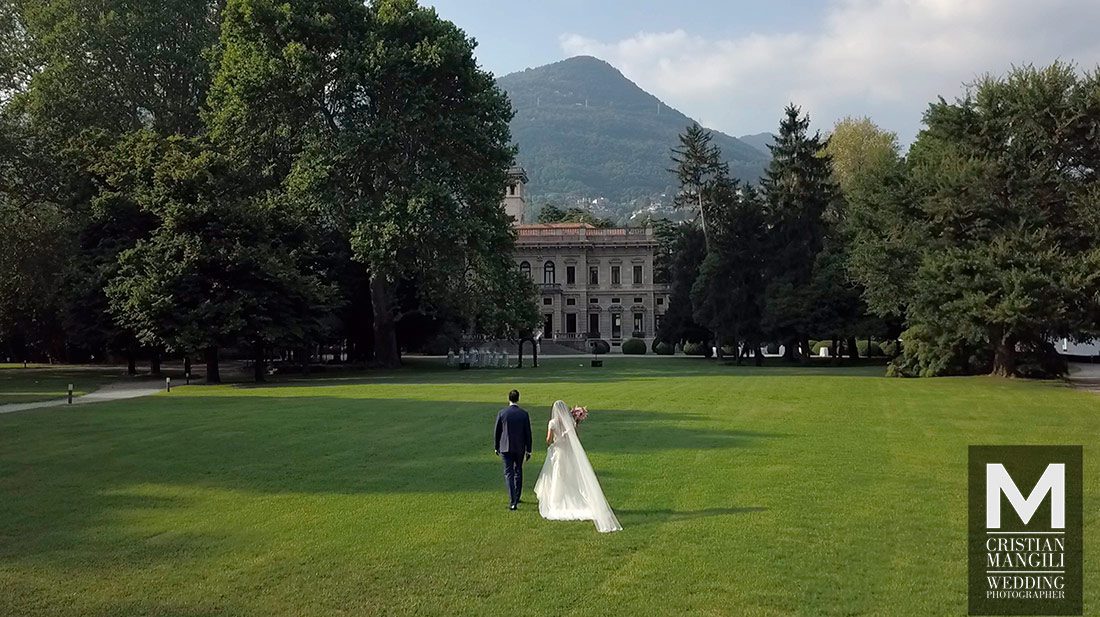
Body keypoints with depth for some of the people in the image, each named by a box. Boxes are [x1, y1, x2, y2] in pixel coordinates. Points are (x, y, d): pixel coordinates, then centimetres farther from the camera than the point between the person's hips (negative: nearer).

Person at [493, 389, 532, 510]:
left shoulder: (502, 413, -6)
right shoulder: (524, 414, -4)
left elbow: (497, 432, 0)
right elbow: (528, 433, -1)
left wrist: (496, 447, 12)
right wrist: (528, 450, 7)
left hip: (505, 448, -1)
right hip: (520, 448, 2)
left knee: (509, 473, -1)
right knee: (518, 471, 19)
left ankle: (512, 501, -13)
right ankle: (516, 498, 28)